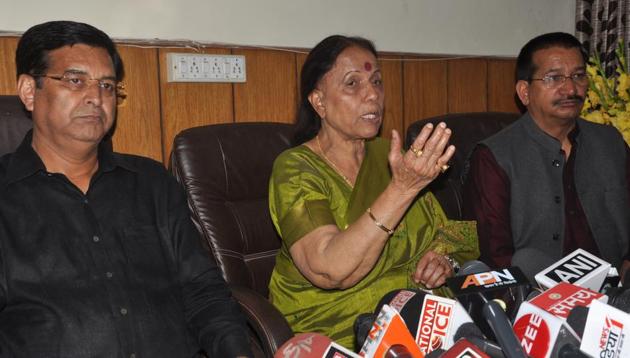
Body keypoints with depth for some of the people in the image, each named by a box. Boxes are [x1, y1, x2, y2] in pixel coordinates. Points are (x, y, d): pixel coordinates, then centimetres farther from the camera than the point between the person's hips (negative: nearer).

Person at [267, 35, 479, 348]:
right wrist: (402, 188, -29)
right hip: (337, 330, -5)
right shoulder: (295, 168, -9)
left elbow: (444, 232, 15)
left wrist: (444, 258, -7)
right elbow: (328, 272, -24)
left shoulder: (387, 155, 9)